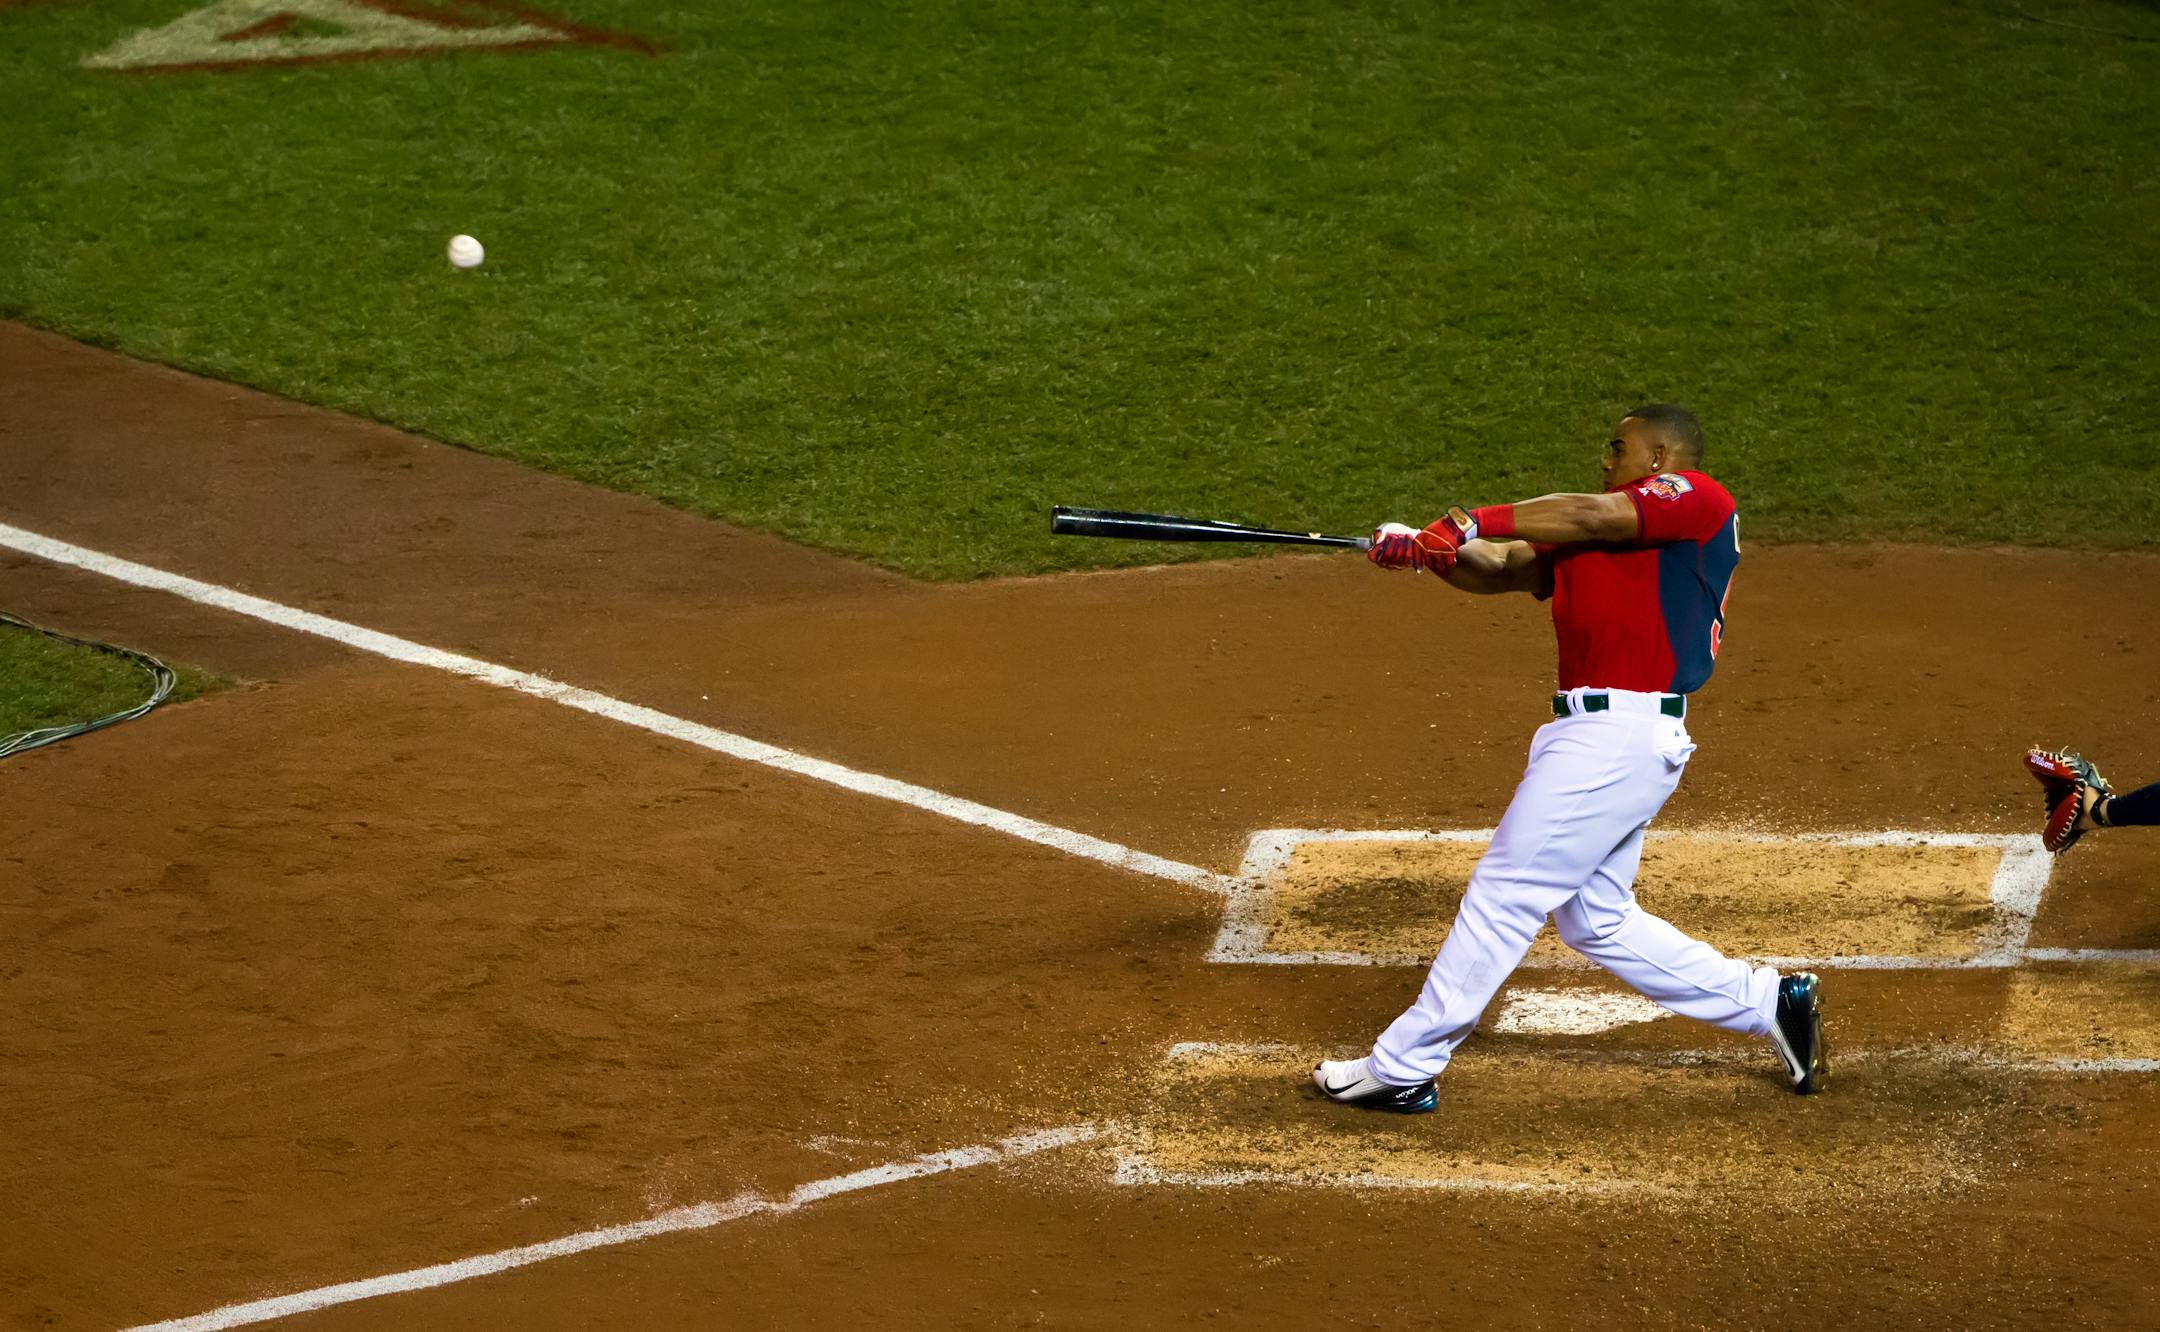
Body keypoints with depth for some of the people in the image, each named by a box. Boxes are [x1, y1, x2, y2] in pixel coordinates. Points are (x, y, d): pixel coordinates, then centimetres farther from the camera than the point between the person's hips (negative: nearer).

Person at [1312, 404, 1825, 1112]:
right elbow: (1501, 569, 12)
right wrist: (1431, 549, -7)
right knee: (1597, 921, 16)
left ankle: (1402, 1069, 2)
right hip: (1597, 734, 10)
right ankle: (1771, 1001, 23)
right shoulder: (1587, 541, 20)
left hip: (1620, 733, -10)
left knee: (1503, 894, -5)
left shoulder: (1698, 499, -5)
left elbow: (1586, 517, -16)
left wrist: (1476, 522, -11)